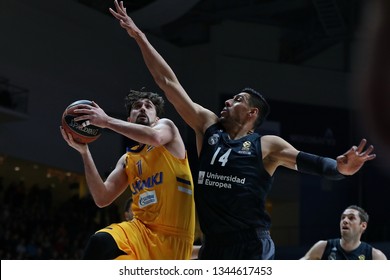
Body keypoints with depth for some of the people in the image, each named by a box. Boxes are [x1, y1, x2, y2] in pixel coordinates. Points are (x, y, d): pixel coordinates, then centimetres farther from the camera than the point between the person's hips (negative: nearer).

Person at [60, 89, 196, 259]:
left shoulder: (167, 126, 6)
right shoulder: (127, 160, 18)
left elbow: (155, 137, -22)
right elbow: (102, 198, 5)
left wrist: (107, 121, -18)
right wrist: (84, 151, 0)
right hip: (142, 231, 3)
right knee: (100, 242, -27)